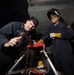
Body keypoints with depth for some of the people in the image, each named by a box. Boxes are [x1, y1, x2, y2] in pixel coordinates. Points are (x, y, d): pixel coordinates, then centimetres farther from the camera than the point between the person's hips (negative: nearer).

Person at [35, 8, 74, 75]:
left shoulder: (64, 24, 7)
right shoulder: (50, 28, 20)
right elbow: (45, 36, 9)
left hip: (66, 52, -4)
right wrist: (38, 43, -9)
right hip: (55, 53, 4)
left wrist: (55, 35, -8)